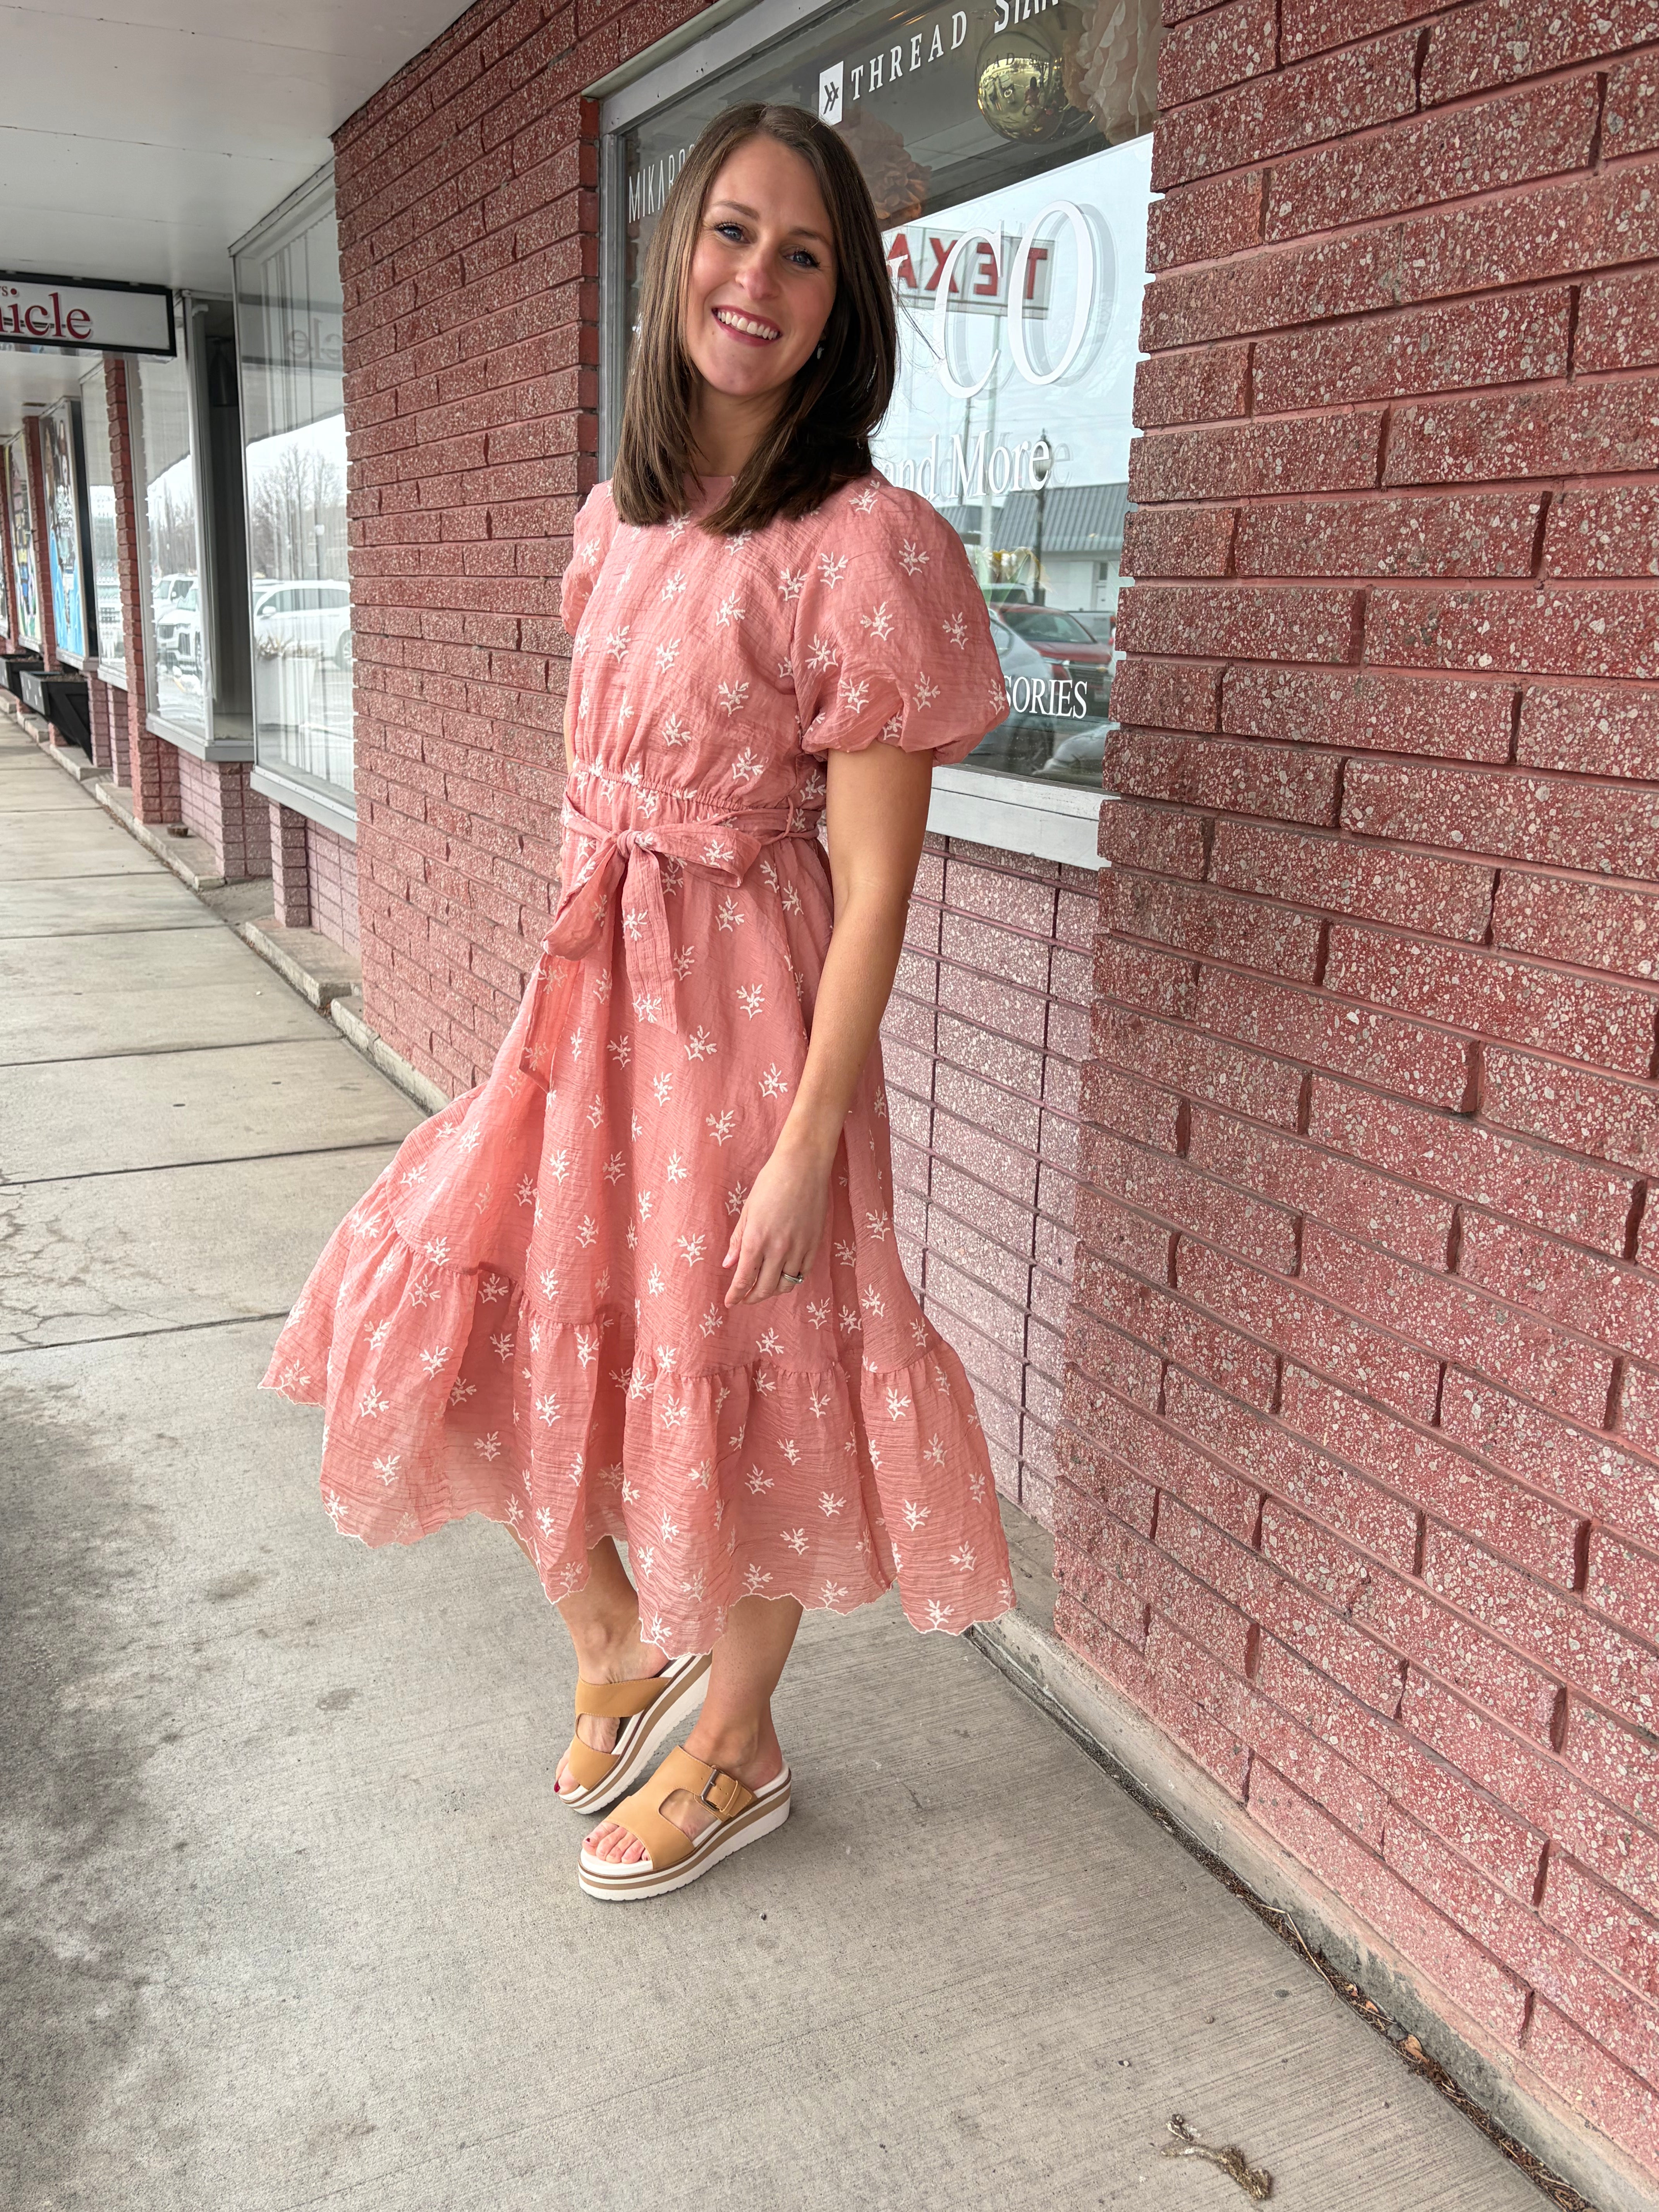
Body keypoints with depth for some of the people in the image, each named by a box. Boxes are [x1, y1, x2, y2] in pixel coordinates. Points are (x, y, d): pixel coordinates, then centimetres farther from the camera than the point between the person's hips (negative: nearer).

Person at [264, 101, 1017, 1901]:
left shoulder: (864, 546, -16)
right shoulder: (620, 516, 7)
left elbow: (874, 877, -17)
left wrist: (807, 1141, -17)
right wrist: (564, 978, 18)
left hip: (744, 1011, -7)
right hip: (589, 992, 7)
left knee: (728, 1393, 8)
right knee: (466, 1321, 11)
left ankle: (735, 1755, 35)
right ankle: (622, 1646, 36)